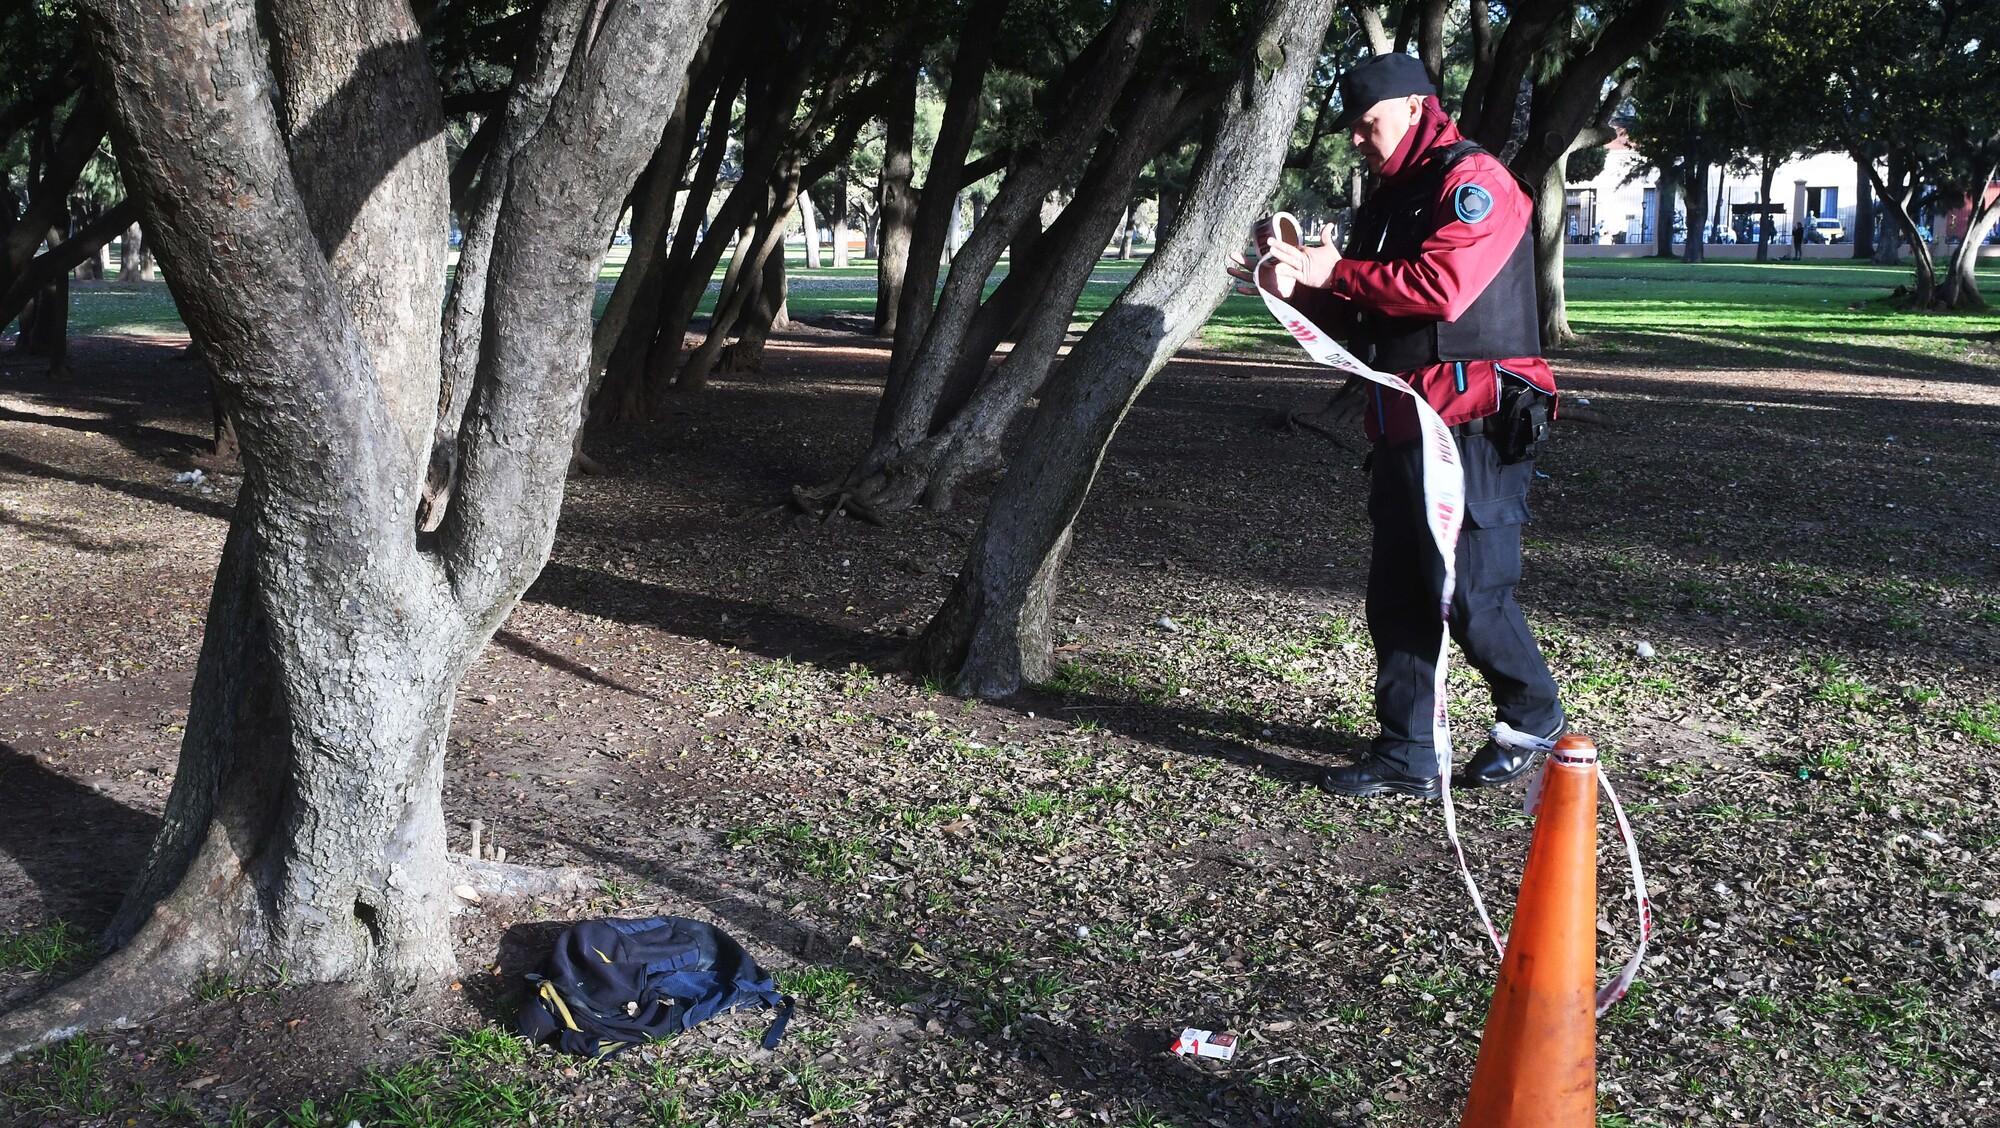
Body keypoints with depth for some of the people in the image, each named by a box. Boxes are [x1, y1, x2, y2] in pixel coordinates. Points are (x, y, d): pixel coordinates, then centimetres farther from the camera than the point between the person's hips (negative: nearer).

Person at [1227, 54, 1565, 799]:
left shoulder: (1474, 181, -8)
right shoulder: (1387, 201, 19)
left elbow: (1442, 287, -23)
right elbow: (1359, 317, 19)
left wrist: (1338, 273, -13)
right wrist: (1297, 289, 0)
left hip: (1470, 429, -9)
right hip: (1401, 430, 9)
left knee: (1470, 597, -4)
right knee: (1396, 599, 7)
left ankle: (1534, 719, 21)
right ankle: (1406, 758, 14)